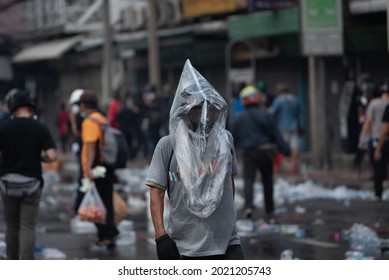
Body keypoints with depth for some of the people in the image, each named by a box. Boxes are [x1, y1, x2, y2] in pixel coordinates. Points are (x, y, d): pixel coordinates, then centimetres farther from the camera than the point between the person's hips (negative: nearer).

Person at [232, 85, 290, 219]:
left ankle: (248, 206, -29)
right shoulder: (266, 115, -1)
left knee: (248, 180, -6)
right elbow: (276, 135, -1)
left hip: (249, 153, -1)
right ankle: (269, 210, 20)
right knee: (267, 182, 12)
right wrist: (285, 149, 3)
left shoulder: (238, 118, 1)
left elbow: (234, 138, 5)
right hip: (265, 151, 1)